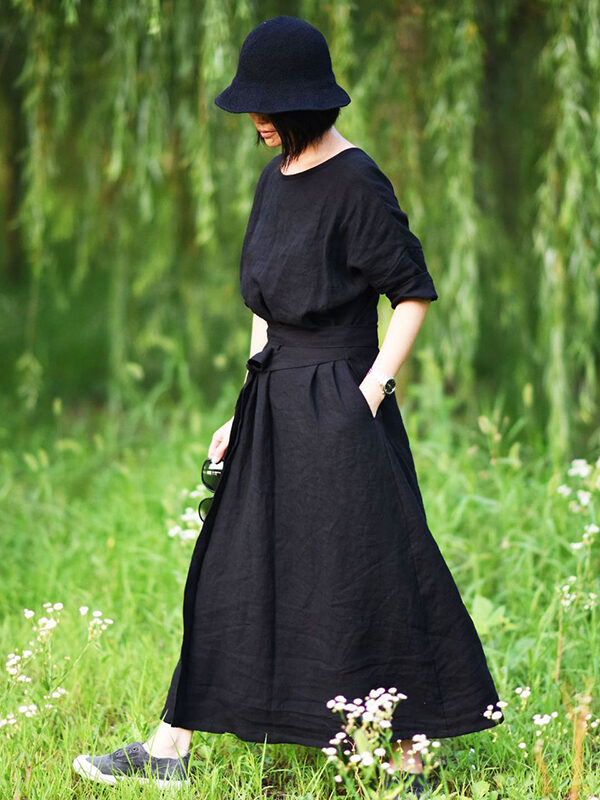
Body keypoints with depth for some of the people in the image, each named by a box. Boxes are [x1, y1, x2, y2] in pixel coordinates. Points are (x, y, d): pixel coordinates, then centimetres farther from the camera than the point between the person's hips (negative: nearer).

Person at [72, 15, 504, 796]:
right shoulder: (276, 179, 11)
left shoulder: (356, 183, -13)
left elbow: (414, 293, -10)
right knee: (233, 569, 10)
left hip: (338, 411, -9)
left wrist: (369, 394, -15)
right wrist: (246, 412, 15)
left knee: (365, 581, -2)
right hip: (276, 407, 9)